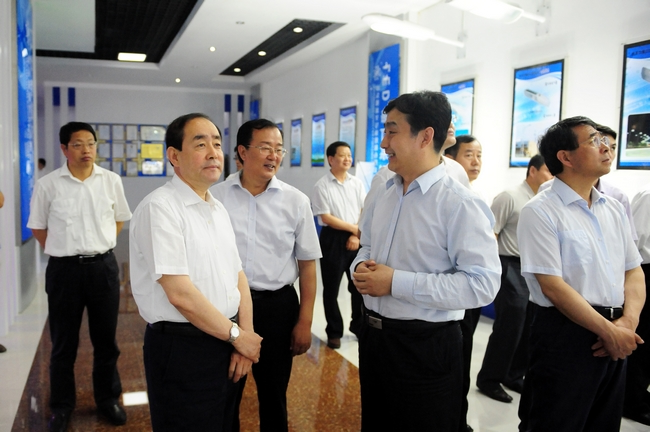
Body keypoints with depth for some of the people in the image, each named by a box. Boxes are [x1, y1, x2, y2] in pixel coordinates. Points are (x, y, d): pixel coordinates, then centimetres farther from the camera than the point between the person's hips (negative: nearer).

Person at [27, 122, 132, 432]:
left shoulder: (111, 180, 0)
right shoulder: (47, 185, -5)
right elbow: (38, 227, 5)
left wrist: (100, 245, 7)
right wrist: (63, 251, 2)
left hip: (104, 267, 2)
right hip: (64, 270, -1)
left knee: (106, 339, 13)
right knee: (63, 342, 11)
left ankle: (108, 398, 30)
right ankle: (61, 406, 28)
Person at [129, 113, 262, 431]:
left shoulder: (218, 209, 10)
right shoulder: (160, 208, -16)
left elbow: (238, 277, 8)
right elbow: (180, 294, -21)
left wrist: (245, 336, -4)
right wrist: (237, 335, -11)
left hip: (225, 342, 8)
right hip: (182, 348, -7)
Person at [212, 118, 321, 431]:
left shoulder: (296, 201, -3)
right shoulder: (217, 197, -2)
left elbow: (307, 265, 0)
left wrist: (305, 322, -2)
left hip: (278, 306, 0)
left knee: (274, 395, 16)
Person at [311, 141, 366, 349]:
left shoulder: (357, 183, 6)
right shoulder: (322, 186, -6)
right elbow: (326, 217, -10)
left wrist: (357, 235, -8)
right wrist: (354, 228, -8)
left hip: (356, 239, 3)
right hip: (333, 239, -3)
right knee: (331, 288, 6)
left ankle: (359, 326, 29)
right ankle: (334, 332, 21)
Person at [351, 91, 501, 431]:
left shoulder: (459, 204, -19)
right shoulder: (383, 195, 5)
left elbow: (482, 284, -25)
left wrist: (396, 282, -25)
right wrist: (360, 268, -6)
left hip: (426, 347, -7)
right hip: (373, 335, 7)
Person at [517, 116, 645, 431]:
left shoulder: (614, 209, 9)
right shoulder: (540, 212, -13)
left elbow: (634, 272, 10)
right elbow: (553, 287, -17)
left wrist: (628, 323, -7)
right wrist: (610, 331, -14)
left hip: (616, 336, 7)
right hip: (565, 334, -7)